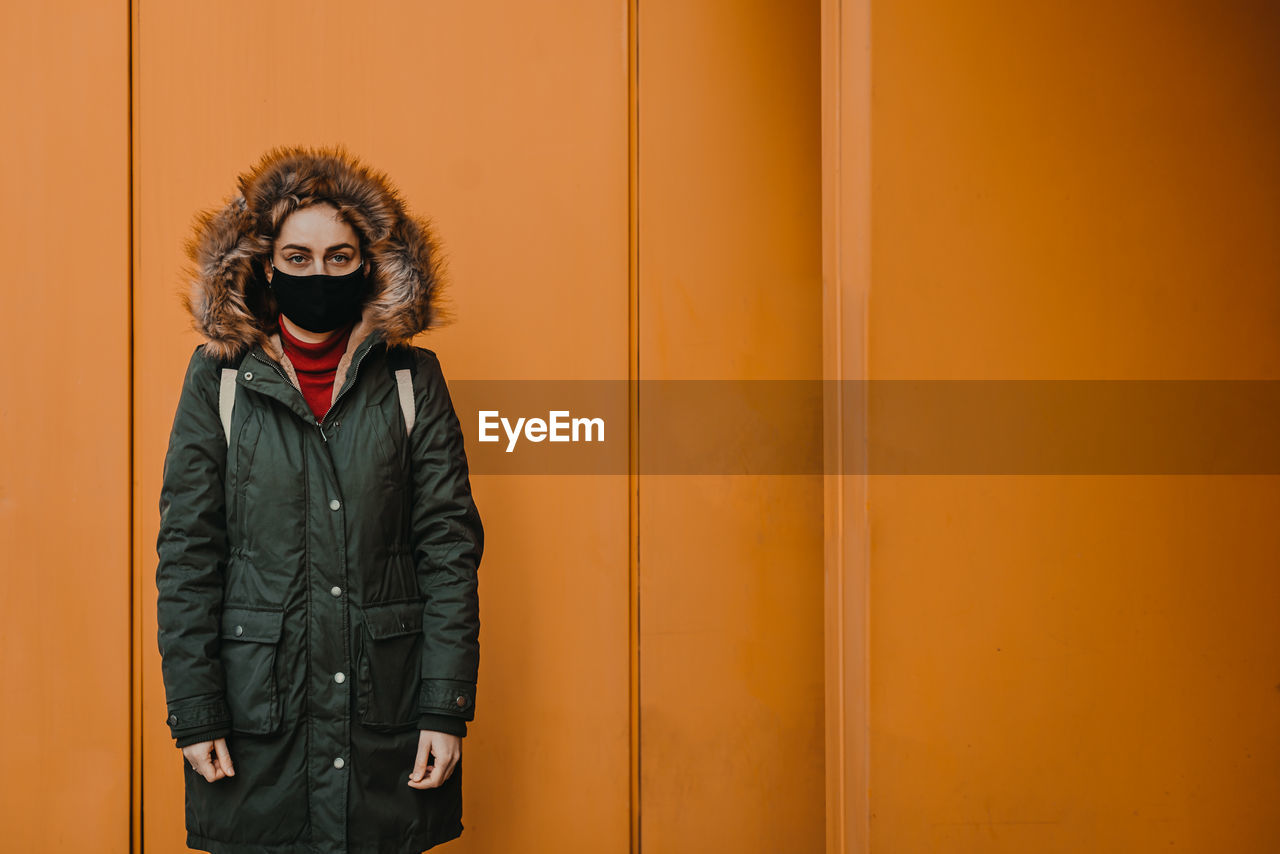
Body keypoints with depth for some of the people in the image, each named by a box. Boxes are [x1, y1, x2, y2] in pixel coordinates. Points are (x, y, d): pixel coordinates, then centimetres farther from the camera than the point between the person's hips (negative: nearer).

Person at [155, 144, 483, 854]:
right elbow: (186, 554, 2)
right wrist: (194, 714, -4)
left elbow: (450, 544, 2)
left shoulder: (413, 381, 4)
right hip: (257, 714, 0)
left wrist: (445, 709, -5)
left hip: (387, 711, 1)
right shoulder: (218, 379, 3)